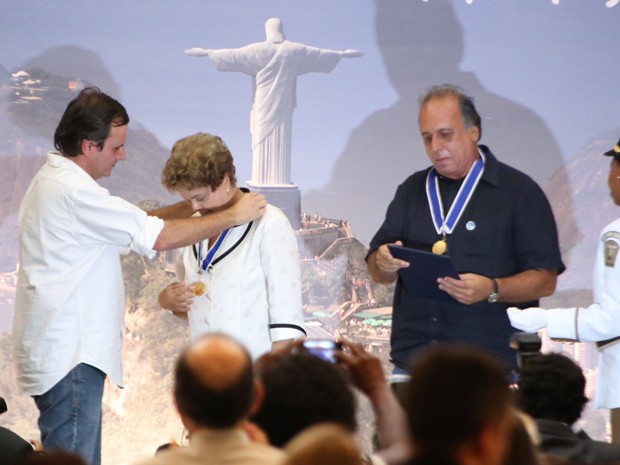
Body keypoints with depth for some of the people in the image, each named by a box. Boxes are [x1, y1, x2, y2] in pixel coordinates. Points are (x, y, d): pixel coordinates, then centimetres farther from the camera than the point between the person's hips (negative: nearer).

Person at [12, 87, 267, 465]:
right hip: (69, 358, -11)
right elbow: (159, 237, -18)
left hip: (64, 351, 11)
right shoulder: (72, 191, -17)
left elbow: (134, 224, 19)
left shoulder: (54, 181, 17)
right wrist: (231, 217, -8)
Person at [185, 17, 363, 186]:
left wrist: (207, 52, -3)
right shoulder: (294, 50, 1)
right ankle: (281, 181, 1)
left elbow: (234, 54, -8)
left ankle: (263, 183, -4)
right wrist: (343, 54, 25)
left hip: (264, 104, -2)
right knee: (281, 144, 4)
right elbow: (319, 53, 11)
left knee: (263, 142, -1)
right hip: (284, 105, 2)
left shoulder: (258, 50, -8)